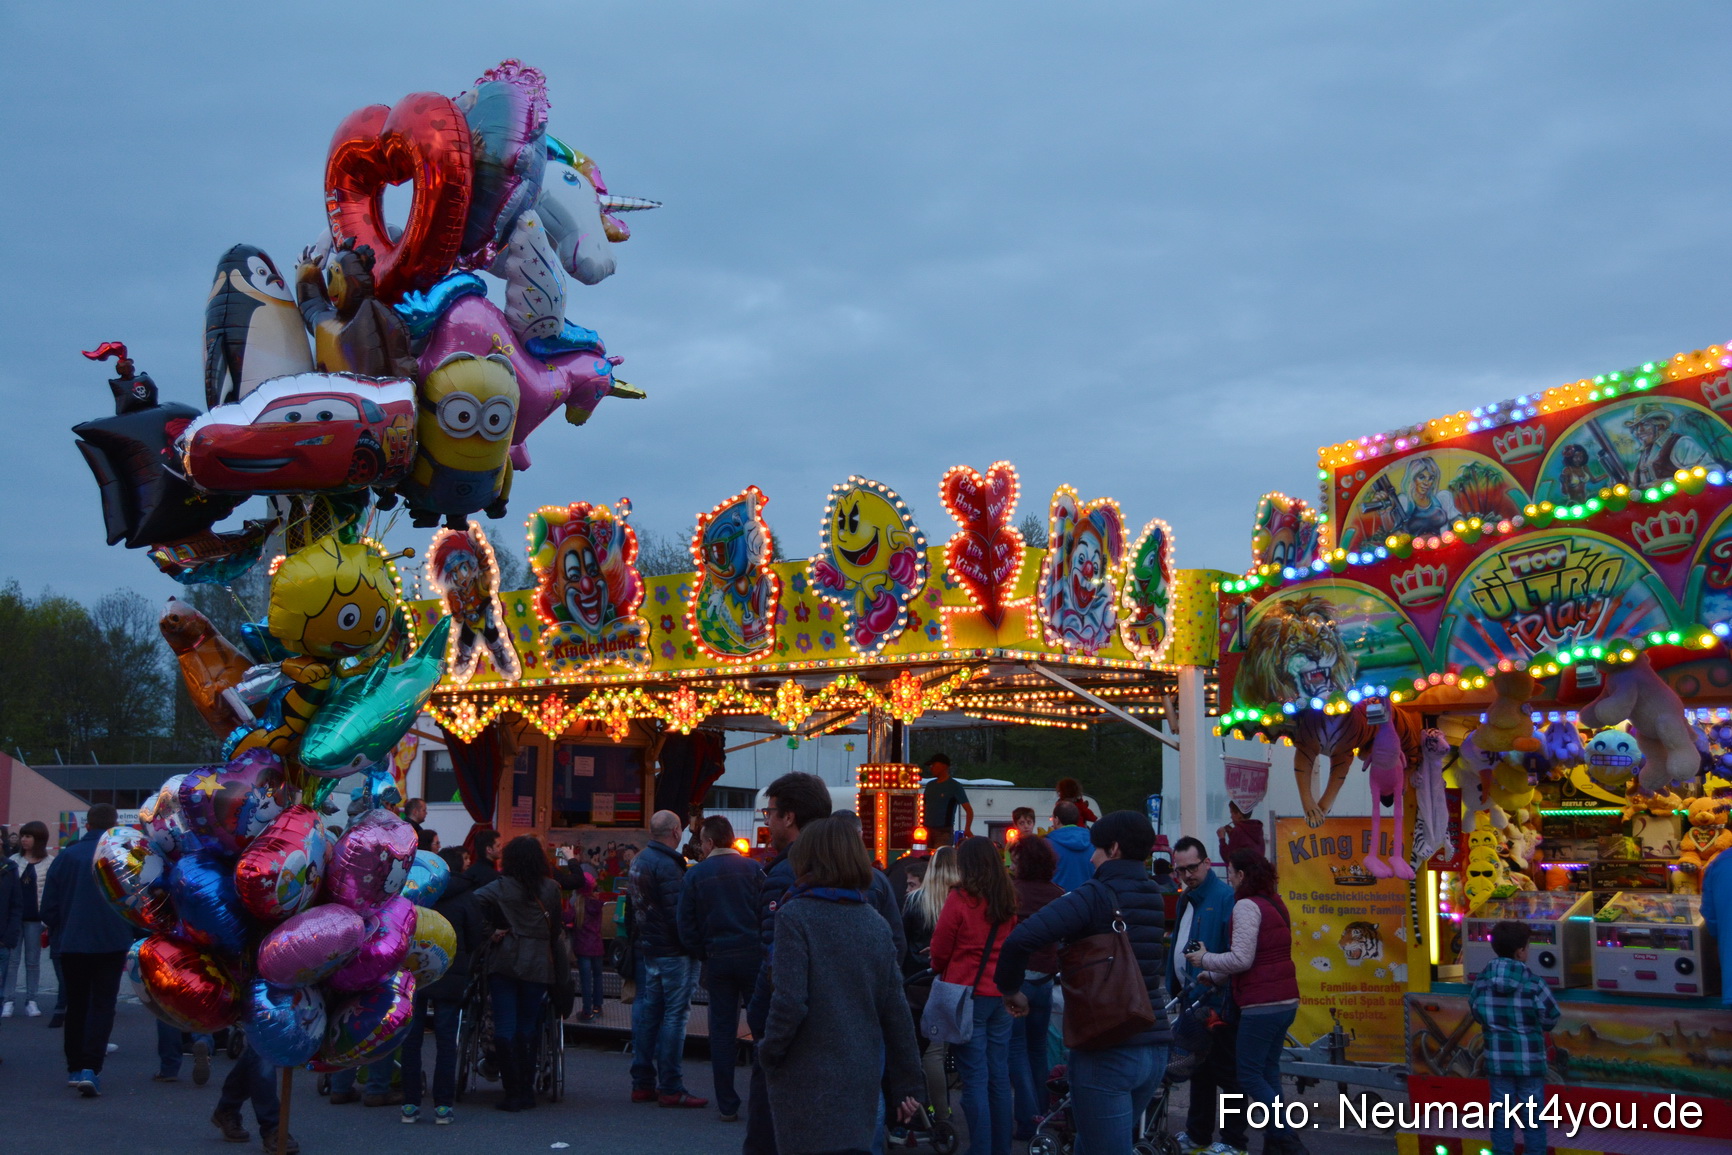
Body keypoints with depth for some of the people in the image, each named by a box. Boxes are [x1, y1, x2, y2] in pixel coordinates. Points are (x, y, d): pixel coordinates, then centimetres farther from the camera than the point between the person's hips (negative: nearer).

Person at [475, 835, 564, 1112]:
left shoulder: (502, 887, -5)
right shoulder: (552, 889, 2)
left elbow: (474, 901, -17)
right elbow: (557, 925, 5)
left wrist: (491, 929, -8)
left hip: (504, 962, -2)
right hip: (538, 964, 2)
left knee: (505, 1028, 1)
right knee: (527, 1027, 12)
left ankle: (514, 1093, -3)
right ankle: (527, 1089, 13)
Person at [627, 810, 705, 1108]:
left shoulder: (639, 861, 12)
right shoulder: (667, 865, -18)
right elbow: (677, 913, -21)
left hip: (645, 949, 10)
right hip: (670, 950, -9)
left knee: (646, 1011, 12)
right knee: (675, 1013, -6)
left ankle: (642, 1083, 16)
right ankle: (670, 1088, -6)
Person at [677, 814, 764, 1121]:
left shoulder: (695, 875, 1)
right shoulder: (752, 869, -3)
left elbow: (686, 927, 0)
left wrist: (705, 956, 10)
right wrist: (765, 950, 7)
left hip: (717, 959, 1)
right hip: (753, 955, -1)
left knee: (722, 1030, 6)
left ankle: (728, 1105, 7)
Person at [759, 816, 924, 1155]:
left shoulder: (795, 917, -11)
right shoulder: (876, 925, 7)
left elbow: (789, 1002, -18)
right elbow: (895, 1010, 8)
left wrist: (769, 1054, -2)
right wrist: (907, 1084, 13)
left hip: (809, 1080, -5)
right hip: (863, 1078, 6)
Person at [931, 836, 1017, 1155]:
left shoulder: (960, 898, -13)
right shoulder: (1007, 899, 4)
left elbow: (940, 949, -5)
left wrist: (940, 972, 14)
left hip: (967, 996, -6)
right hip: (1001, 994, 6)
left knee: (975, 1079, -3)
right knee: (999, 1077, 11)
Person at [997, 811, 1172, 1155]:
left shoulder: (1096, 895, -13)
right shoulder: (1154, 898, 10)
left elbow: (1020, 939, -25)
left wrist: (1010, 989, -6)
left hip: (1107, 1051, -7)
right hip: (1154, 1049, 7)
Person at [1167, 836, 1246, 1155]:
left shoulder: (1225, 897, -16)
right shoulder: (1186, 898, 13)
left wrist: (1223, 992, -23)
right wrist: (1174, 985, 15)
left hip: (1215, 999, -9)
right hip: (1192, 996, 9)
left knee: (1224, 1069, -1)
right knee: (1198, 1067, 17)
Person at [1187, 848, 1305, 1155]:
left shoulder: (1247, 906, -14)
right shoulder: (1274, 903, 14)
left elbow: (1242, 959, -19)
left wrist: (1204, 959, -5)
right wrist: (1214, 977, 14)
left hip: (1262, 1004, -9)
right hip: (1286, 1000, 9)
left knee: (1249, 1074, -1)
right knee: (1268, 1071, 15)